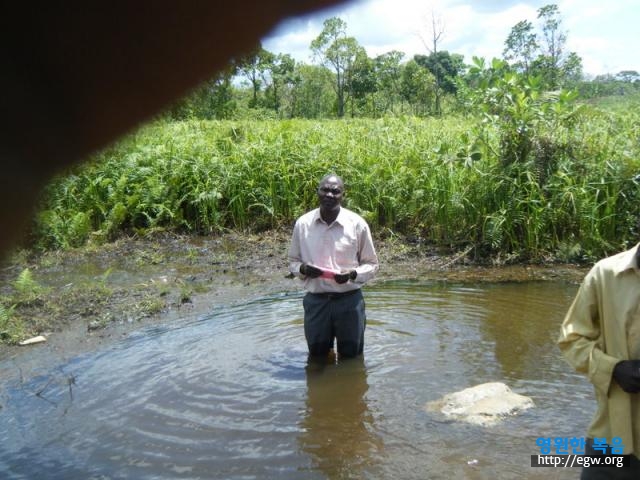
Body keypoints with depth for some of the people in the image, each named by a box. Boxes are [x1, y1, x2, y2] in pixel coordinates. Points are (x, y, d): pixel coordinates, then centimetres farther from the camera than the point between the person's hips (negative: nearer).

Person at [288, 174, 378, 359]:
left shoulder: (357, 224, -7)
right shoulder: (302, 224, -3)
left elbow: (371, 264, 1)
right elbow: (293, 261, 8)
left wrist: (353, 274, -18)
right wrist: (303, 269, -14)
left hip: (349, 300, -1)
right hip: (315, 301, 1)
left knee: (351, 356, 14)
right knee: (317, 356, 17)